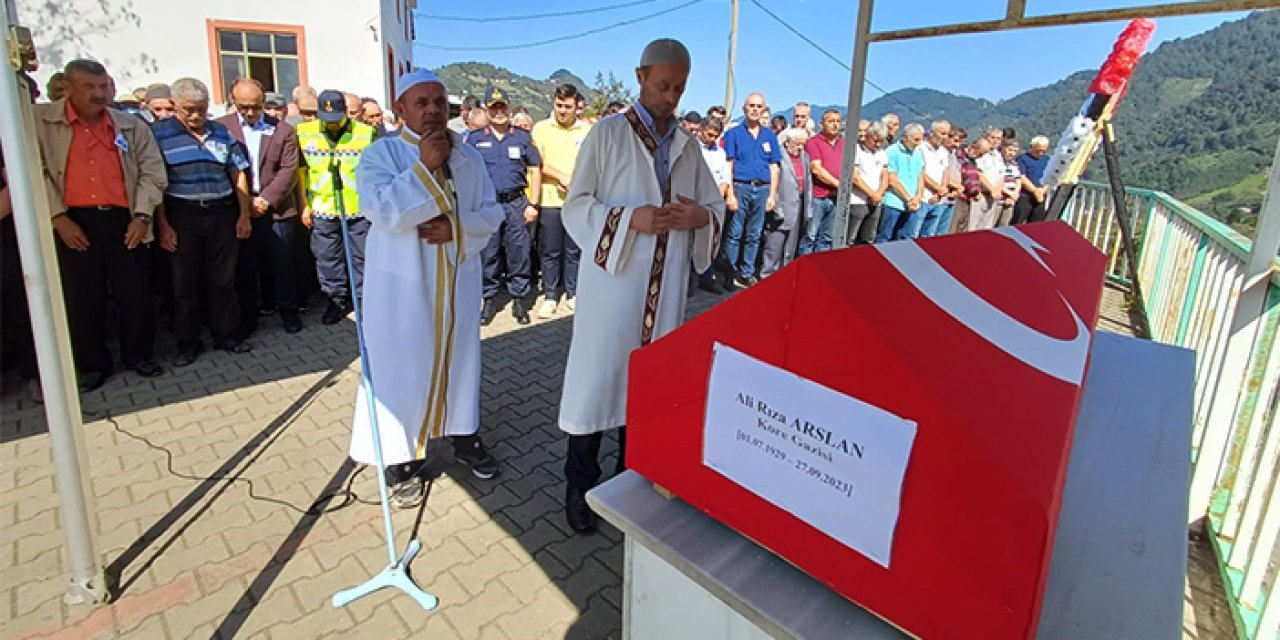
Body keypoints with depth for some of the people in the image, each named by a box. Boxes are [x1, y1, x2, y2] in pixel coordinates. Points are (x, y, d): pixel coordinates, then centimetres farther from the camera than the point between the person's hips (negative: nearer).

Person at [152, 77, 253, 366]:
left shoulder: (221, 133, 9)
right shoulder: (159, 133, 0)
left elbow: (238, 175, 11)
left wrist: (244, 215, 5)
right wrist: (162, 225, -9)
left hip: (223, 213, 2)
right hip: (182, 215, -2)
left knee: (223, 279, 8)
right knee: (185, 282, 6)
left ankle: (225, 334, 20)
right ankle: (188, 342, 16)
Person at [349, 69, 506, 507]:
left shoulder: (468, 157, 6)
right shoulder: (381, 154, -6)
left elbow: (492, 213, 2)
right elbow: (383, 211, -22)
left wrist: (456, 227, -16)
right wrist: (424, 166, -21)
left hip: (459, 282, 4)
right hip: (402, 286, -4)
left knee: (459, 358, 15)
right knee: (402, 368, 3)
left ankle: (463, 436, 34)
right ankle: (401, 459, 17)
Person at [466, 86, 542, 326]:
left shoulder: (523, 138, 9)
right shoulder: (474, 139, 8)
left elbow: (535, 171, 9)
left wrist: (533, 204, 1)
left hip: (516, 203, 0)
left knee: (519, 253, 2)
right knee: (487, 254, 5)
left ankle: (519, 299, 13)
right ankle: (488, 300, 17)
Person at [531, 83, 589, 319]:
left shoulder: (587, 130, 5)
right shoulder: (541, 128, 2)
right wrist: (562, 177, -12)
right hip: (550, 200, -1)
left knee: (574, 251, 9)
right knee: (550, 252, 6)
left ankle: (573, 294, 21)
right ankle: (550, 297, 16)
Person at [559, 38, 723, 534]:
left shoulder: (688, 145, 11)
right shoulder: (607, 134, -2)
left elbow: (716, 206, 15)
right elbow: (576, 206, -5)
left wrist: (700, 216, -10)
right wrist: (631, 219, -21)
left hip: (665, 287, 4)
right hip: (612, 283, -4)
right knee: (598, 378, 0)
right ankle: (580, 485, 17)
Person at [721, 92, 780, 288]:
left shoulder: (770, 136, 13)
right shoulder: (733, 133, 4)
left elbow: (774, 167, 13)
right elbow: (728, 166, -2)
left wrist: (772, 195, 5)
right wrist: (730, 194, -11)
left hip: (762, 189, 4)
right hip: (740, 187, -3)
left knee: (754, 235, 8)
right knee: (735, 234, -4)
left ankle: (747, 274, 16)